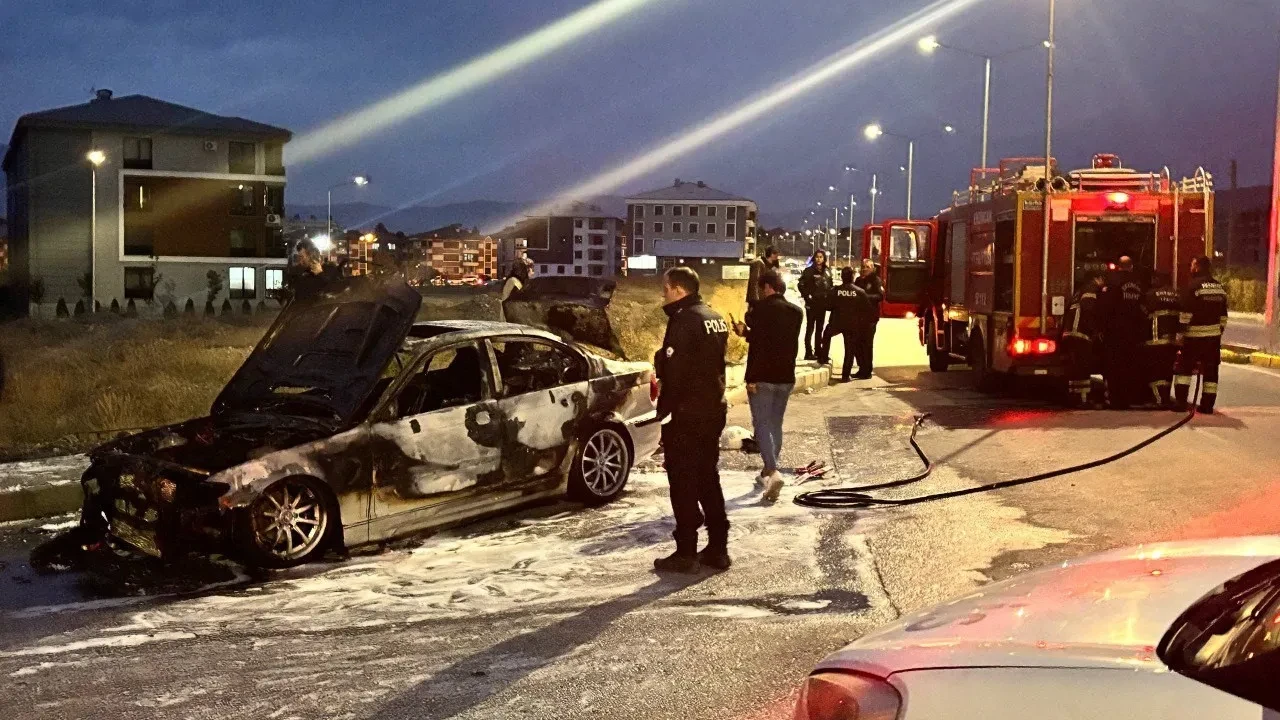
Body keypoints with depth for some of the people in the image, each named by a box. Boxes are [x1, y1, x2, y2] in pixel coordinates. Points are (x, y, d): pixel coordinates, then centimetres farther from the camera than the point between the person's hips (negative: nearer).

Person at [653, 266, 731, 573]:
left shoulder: (684, 321, -17)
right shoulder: (714, 318, 13)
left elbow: (674, 371, -21)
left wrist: (664, 410, -13)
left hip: (686, 414, -9)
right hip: (714, 410, 9)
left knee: (683, 484, -2)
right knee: (709, 480, 14)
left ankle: (686, 553, 1)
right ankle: (717, 548, 18)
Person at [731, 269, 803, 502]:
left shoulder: (760, 309, -12)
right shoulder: (796, 312, 9)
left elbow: (758, 345, -18)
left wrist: (751, 378, -15)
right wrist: (747, 332, 23)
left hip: (762, 377, -6)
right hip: (786, 377, 6)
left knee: (762, 425, -4)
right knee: (776, 424, 17)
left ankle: (773, 471, -21)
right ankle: (768, 472, 25)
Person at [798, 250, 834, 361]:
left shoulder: (827, 271, 10)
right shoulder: (809, 270, -7)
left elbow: (830, 286, 16)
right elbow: (801, 285, -12)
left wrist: (829, 299, 5)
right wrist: (807, 297, -15)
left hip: (823, 304, 6)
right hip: (812, 304, -6)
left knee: (820, 329, 13)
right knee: (810, 328, -2)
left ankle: (819, 351, 21)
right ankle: (808, 353, 0)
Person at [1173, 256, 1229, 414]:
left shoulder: (1193, 286, -11)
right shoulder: (1220, 287, 10)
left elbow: (1185, 315, -14)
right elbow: (1223, 315, 15)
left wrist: (1179, 335, -10)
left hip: (1194, 336, -6)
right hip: (1214, 336, 6)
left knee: (1183, 367, 2)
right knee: (1211, 370, 9)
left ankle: (1181, 402, -5)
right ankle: (1207, 405, 11)